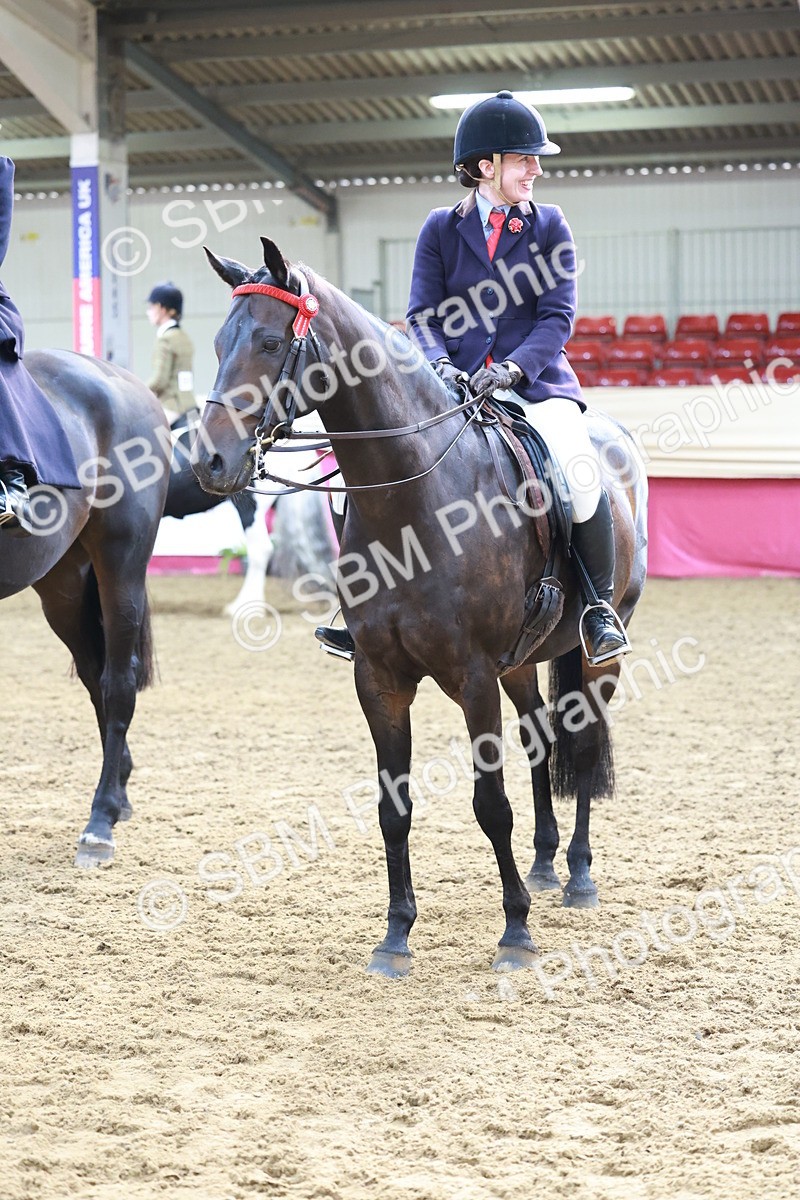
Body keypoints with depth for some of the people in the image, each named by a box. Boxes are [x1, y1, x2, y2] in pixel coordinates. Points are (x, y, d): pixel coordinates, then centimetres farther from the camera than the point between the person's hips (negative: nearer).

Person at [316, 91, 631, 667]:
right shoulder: (440, 229, 7)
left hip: (535, 381, -1)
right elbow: (423, 315, 2)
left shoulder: (550, 226, 6)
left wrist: (514, 367, -20)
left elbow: (558, 316, -3)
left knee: (580, 470, -29)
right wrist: (440, 365, -19)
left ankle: (600, 605, -11)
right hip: (454, 384, 1)